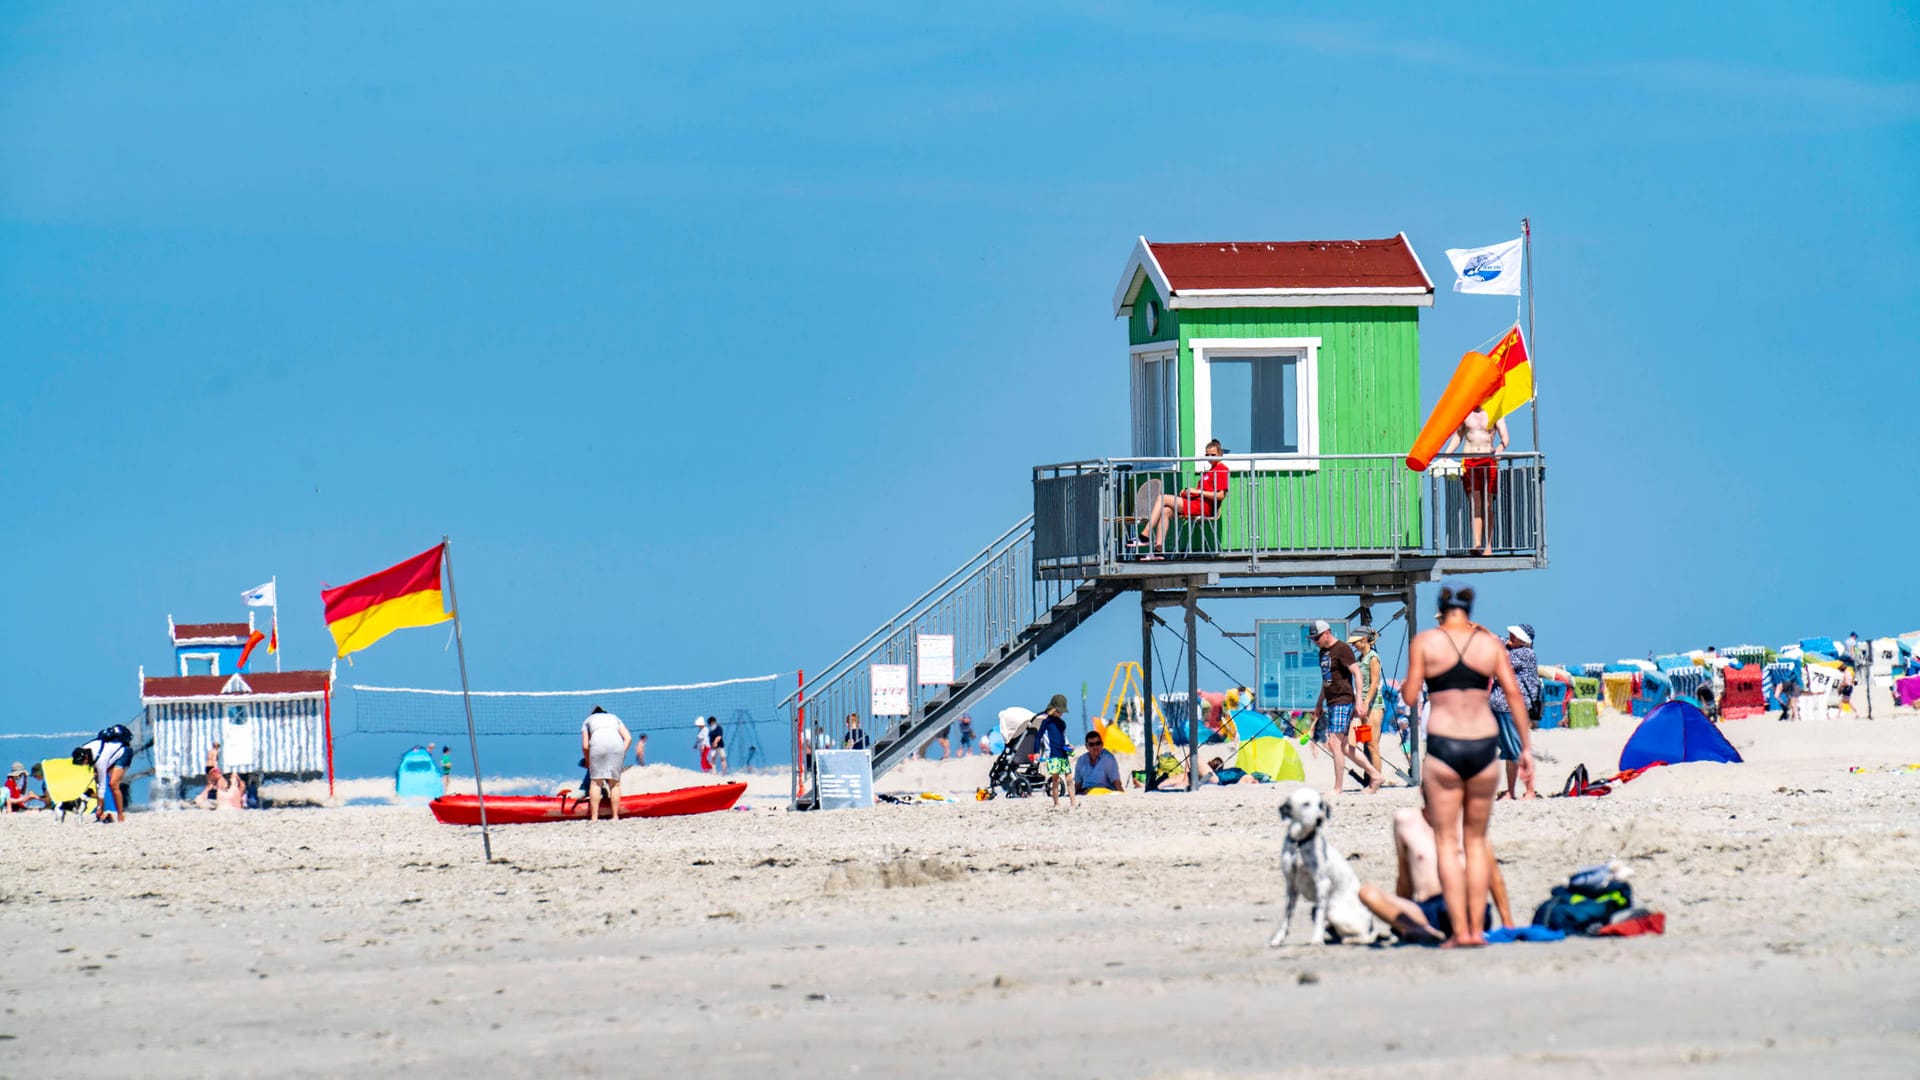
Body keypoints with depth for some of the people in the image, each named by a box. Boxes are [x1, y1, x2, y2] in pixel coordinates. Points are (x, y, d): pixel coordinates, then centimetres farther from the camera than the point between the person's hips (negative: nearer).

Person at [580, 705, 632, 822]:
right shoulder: (614, 717, 35)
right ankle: (615, 817, 3)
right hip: (617, 742, 2)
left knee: (596, 781, 1)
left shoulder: (588, 721, 30)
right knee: (615, 782, 7)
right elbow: (628, 738, 18)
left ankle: (594, 817, -7)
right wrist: (622, 753, 19)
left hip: (598, 742, -2)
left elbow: (585, 746, 18)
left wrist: (588, 763, 30)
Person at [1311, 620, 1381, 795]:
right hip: (1331, 703, 9)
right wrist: (1319, 704, 29)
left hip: (1343, 701, -9)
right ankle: (1374, 774, 16)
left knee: (1336, 743, -11)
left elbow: (1357, 674, -15)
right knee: (1342, 746, 8)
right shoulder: (1323, 652, 17)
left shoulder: (1343, 649, -11)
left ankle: (1337, 788, -7)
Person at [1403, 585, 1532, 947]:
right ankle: (1477, 928, 9)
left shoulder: (1425, 642, -1)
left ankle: (1459, 930, -7)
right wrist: (1526, 747, 6)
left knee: (1447, 842, 2)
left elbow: (1410, 696, -1)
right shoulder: (1489, 643, 5)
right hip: (1483, 744, 2)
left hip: (1443, 744, -2)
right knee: (1476, 840, 14)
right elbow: (1513, 693, 2)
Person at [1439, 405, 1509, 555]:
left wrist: (1501, 446, -24)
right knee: (1475, 504, -9)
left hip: (1488, 461, -1)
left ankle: (1488, 545, 4)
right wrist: (1445, 456, 9)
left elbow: (1505, 438, -2)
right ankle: (1477, 543, -17)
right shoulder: (1465, 412, 11)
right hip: (1469, 462, 1)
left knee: (1487, 505, 0)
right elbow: (1458, 436, 20)